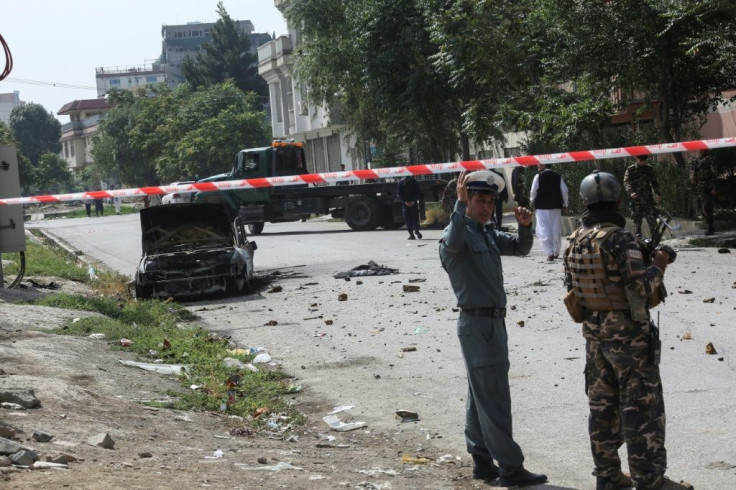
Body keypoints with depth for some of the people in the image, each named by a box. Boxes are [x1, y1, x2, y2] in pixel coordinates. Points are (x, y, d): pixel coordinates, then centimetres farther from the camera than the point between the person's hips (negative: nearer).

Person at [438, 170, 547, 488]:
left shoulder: (488, 235, 15)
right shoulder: (460, 232, -12)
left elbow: (520, 248, 16)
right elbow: (453, 242, -35)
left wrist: (525, 226, -4)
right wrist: (460, 203, -43)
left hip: (493, 322, 10)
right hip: (477, 322, -10)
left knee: (481, 396, 14)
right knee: (494, 399, -8)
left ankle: (482, 462, 20)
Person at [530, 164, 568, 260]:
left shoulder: (538, 176, -5)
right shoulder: (558, 176, 5)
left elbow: (533, 191, -8)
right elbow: (564, 190, 0)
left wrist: (532, 201, 8)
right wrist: (565, 204, 8)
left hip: (541, 207, -4)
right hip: (556, 206, 4)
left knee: (543, 231, -4)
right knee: (556, 230, 14)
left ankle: (550, 253, -15)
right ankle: (556, 252, 22)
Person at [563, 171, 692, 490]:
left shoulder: (575, 242, 4)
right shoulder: (621, 240, -19)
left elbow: (571, 285, 12)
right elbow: (641, 287, -22)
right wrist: (658, 265, -5)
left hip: (594, 334, 7)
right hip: (628, 335, -7)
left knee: (602, 404, 14)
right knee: (641, 406, -2)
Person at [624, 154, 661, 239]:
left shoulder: (649, 169, 14)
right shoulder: (630, 169, 2)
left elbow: (654, 182, 21)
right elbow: (626, 182, -7)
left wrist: (657, 194, 10)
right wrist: (631, 192, -24)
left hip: (648, 198, 3)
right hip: (636, 199, -3)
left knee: (652, 219, -3)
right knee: (637, 220, -2)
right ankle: (638, 237, 4)